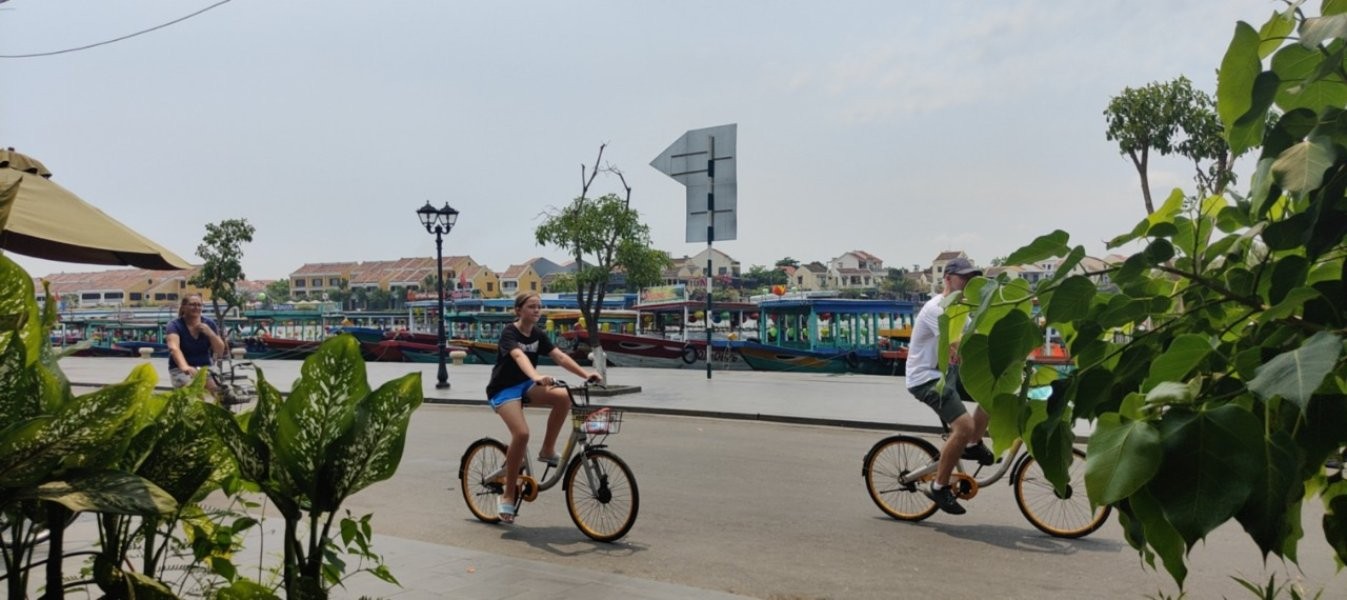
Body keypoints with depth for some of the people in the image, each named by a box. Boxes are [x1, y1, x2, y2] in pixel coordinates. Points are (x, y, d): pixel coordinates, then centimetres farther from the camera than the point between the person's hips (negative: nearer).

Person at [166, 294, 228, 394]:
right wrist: (185, 367, -47)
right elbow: (174, 348, -27)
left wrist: (209, 333, -16)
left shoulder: (209, 324, 4)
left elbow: (220, 352, 1)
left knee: (216, 389, -25)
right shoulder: (175, 325, -7)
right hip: (181, 369, -3)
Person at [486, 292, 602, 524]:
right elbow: (520, 357, -36)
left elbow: (559, 356, -10)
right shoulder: (509, 333, -16)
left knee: (563, 397, -23)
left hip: (526, 385, 6)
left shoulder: (538, 334, 2)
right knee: (521, 433, -27)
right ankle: (508, 495, -12)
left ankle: (547, 450, -6)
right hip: (503, 389, -6)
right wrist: (537, 377, -56)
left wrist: (586, 374, -24)